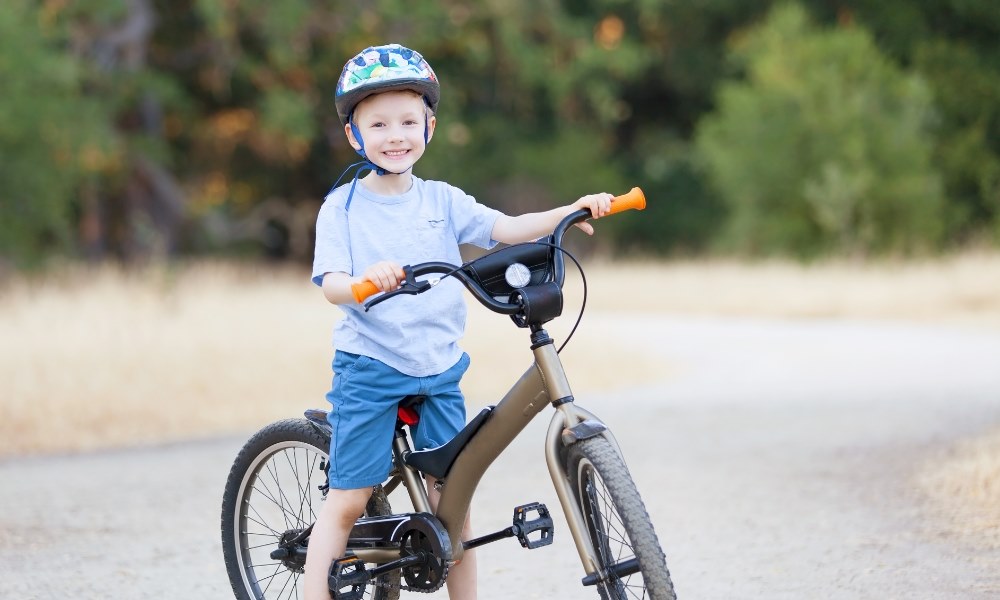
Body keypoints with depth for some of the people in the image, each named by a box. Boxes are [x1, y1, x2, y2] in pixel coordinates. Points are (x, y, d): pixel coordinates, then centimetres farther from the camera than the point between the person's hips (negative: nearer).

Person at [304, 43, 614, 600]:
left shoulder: (441, 200, 6)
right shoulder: (343, 207, -3)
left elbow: (505, 228, -5)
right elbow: (331, 283, -14)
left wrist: (569, 213, -20)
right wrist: (364, 281, -37)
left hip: (439, 370, 3)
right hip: (370, 370, -3)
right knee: (349, 500, -5)